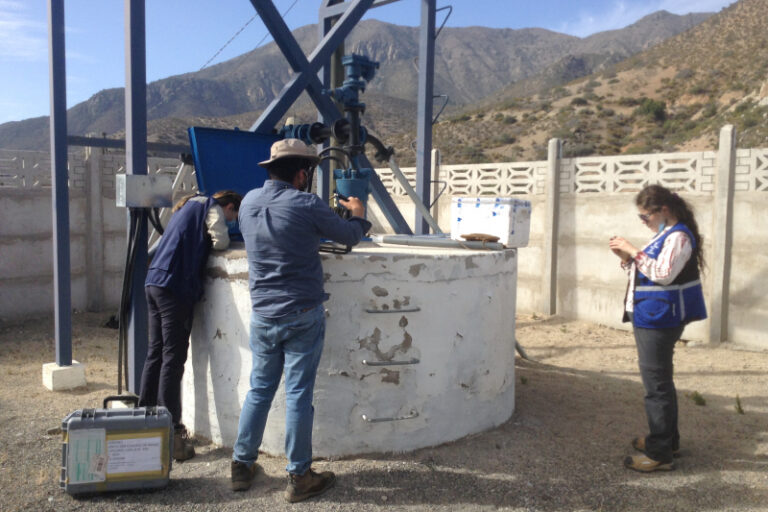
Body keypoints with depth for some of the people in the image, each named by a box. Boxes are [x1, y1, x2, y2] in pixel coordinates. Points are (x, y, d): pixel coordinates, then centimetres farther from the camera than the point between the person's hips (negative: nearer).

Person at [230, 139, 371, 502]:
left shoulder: (249, 202, 3)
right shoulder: (306, 205, -13)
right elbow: (349, 236, 0)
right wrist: (357, 215, 22)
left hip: (262, 315, 5)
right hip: (303, 315, -5)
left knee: (259, 390, 17)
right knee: (298, 394, 3)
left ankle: (242, 465, 27)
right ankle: (299, 477, 14)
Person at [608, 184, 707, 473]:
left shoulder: (678, 236, -16)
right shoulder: (665, 235, 15)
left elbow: (663, 274, -26)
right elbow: (649, 272, 19)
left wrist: (634, 251, -23)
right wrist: (627, 259, 3)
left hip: (659, 320, -11)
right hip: (652, 318, 11)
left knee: (656, 385, -6)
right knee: (660, 382, 20)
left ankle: (660, 454, 1)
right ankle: (667, 439, 33)